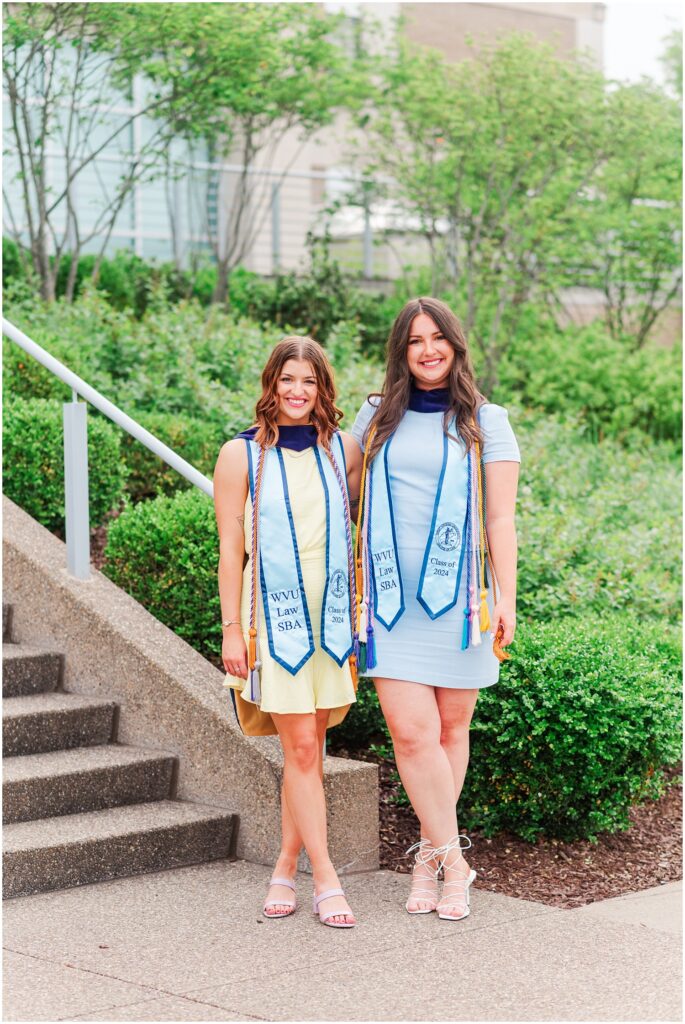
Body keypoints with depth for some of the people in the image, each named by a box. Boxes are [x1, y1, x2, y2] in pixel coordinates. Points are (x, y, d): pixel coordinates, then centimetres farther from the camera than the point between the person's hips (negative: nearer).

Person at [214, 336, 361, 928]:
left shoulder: (344, 450, 7)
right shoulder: (242, 455, 0)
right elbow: (230, 547, -1)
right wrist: (231, 628, -5)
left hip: (332, 615, 3)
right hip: (274, 616, -3)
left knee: (308, 749, 6)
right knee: (300, 750, -6)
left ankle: (286, 868, 16)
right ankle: (325, 879, -2)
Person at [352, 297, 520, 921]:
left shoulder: (485, 422, 6)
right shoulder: (377, 418, 11)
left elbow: (500, 520, 3)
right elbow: (357, 504, 19)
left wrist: (506, 600, -3)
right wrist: (355, 586, 13)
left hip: (459, 596, -1)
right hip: (391, 597, 1)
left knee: (451, 728, 4)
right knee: (411, 730, -10)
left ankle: (431, 856, 17)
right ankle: (451, 859, 0)